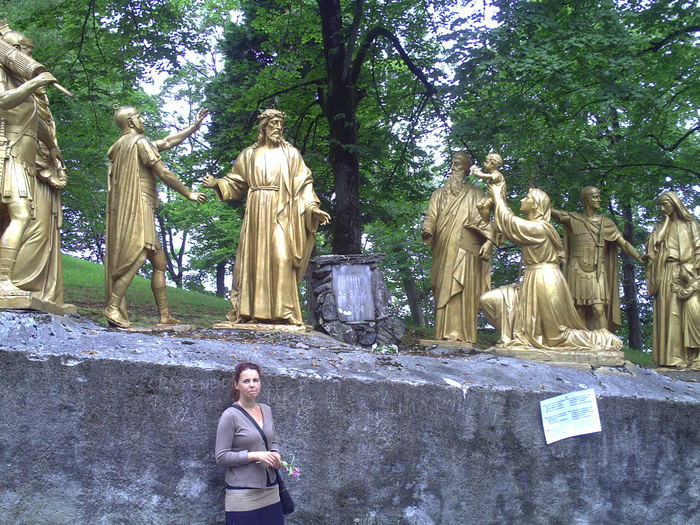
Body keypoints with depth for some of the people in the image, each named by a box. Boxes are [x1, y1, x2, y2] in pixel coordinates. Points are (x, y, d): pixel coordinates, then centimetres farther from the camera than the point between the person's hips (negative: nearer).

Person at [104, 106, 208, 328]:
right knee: (139, 255, -22)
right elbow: (163, 173, -8)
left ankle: (165, 315, 10)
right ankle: (113, 306, -29)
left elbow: (167, 142, 28)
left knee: (159, 261, 10)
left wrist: (195, 125, 31)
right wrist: (189, 194, 3)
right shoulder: (140, 142, -4)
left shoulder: (121, 145, 24)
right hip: (138, 205, -10)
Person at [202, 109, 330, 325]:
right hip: (256, 212, 2)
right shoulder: (249, 154, 16)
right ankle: (248, 310, -3)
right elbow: (235, 182, 16)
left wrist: (312, 207, -8)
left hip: (280, 212, -2)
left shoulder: (290, 153, 12)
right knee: (253, 257, -3)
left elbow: (303, 185, 5)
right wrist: (216, 184, -2)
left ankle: (281, 310, -13)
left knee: (280, 257, -12)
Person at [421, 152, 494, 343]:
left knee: (462, 289, -12)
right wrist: (427, 230, -13)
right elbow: (431, 216, 10)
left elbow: (485, 220, 7)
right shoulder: (439, 194, 22)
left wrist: (487, 241, -9)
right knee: (444, 289, -3)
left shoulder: (474, 194, 14)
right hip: (444, 250, 3)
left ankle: (461, 333, -17)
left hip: (465, 248, -3)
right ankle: (445, 332, -5)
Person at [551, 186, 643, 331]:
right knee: (579, 311, -2)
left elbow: (624, 243, 3)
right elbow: (553, 213, -10)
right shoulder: (573, 219, 6)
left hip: (597, 273, 0)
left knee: (599, 310, -11)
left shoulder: (606, 223, 10)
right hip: (577, 271, 0)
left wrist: (639, 257, -12)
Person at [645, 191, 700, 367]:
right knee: (665, 312, -6)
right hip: (664, 276, 3)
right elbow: (651, 249, 11)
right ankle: (667, 356, -10)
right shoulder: (660, 228, 21)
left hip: (682, 275, -3)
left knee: (681, 312, -12)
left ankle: (681, 356, -17)